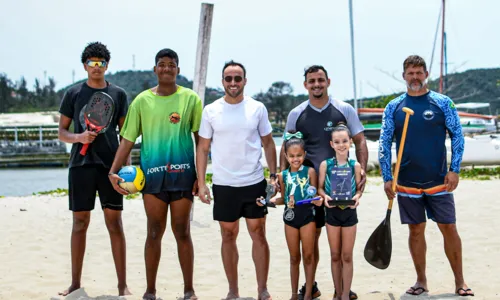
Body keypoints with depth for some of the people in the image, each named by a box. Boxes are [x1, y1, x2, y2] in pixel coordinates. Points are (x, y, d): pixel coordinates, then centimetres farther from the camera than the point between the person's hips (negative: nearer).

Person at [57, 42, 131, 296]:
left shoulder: (118, 94, 7)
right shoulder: (73, 93, 6)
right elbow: (61, 132, 8)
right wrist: (78, 137, -13)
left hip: (110, 165, 0)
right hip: (81, 164, 0)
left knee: (115, 223, 0)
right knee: (80, 223, 5)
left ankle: (123, 285, 6)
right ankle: (75, 284, 14)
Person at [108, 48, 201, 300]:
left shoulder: (190, 99, 2)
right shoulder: (142, 101, 4)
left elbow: (200, 140, 4)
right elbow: (128, 140, 4)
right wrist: (113, 171, -5)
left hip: (182, 174, -1)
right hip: (152, 174, 1)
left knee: (182, 232, 5)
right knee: (154, 232, 4)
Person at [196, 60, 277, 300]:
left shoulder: (257, 109, 1)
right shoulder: (211, 111, 0)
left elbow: (268, 143, 8)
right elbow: (203, 148, 3)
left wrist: (273, 175, -1)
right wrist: (201, 183, -3)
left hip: (254, 183, 0)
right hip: (223, 185, 0)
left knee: (258, 235, 3)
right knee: (228, 237, 8)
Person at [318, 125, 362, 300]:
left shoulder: (355, 166, -4)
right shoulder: (325, 165, -4)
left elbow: (359, 188, 3)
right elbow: (320, 188, 2)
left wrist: (357, 196, -18)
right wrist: (325, 197, -18)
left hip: (349, 213, 0)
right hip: (332, 212, 1)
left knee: (347, 256, 5)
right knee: (335, 256, 10)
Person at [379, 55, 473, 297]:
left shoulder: (443, 103, 0)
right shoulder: (393, 107, 3)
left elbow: (457, 136, 1)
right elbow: (384, 144, 4)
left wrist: (454, 170, -7)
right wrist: (387, 178, -2)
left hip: (438, 181, -1)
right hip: (407, 183, 1)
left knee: (449, 228, 0)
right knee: (416, 230, 8)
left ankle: (460, 281, 9)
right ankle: (421, 281, 19)